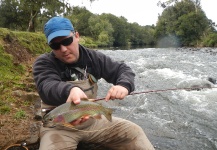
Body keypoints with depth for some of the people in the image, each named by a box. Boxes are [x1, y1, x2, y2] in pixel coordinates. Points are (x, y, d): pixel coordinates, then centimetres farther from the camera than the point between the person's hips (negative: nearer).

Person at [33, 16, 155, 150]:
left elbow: (124, 70, 2)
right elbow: (47, 86, -31)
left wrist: (124, 85, -23)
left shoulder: (93, 57, 0)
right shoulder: (43, 63, -10)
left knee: (133, 132, -6)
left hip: (93, 120, 3)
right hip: (58, 126, -3)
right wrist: (70, 90, -54)